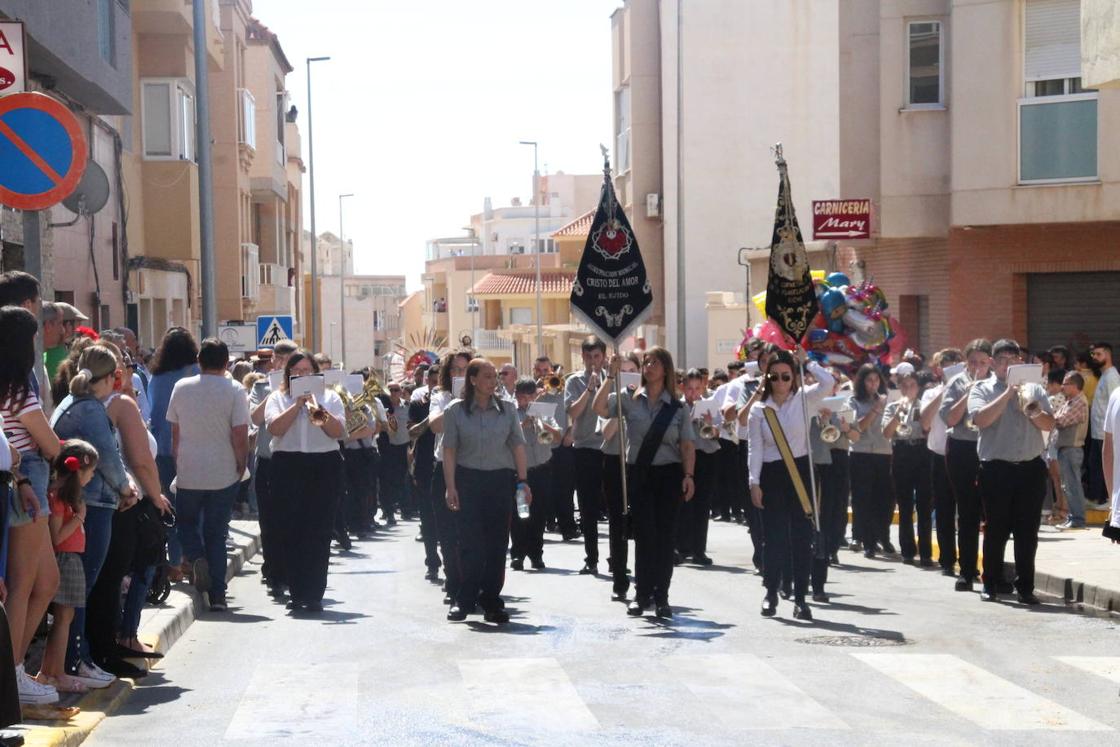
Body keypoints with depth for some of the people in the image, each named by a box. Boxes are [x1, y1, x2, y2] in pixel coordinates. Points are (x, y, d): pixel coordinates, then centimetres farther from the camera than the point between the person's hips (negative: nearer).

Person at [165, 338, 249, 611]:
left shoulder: (181, 387, 1)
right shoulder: (234, 391, -8)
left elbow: (175, 432, 7)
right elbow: (240, 437, -10)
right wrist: (241, 467, 3)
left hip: (188, 472, 1)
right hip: (224, 474, -1)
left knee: (186, 522, 21)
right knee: (216, 532, 8)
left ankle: (197, 557, -8)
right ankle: (217, 594, 6)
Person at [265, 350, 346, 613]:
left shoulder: (329, 397, 12)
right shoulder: (278, 398, 11)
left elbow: (338, 431, -2)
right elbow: (275, 428, -7)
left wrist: (317, 408, -11)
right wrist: (298, 403, -8)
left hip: (324, 468, 0)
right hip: (288, 468, 0)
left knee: (319, 533, -3)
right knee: (290, 532, -2)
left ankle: (314, 595, 1)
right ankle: (296, 593, 5)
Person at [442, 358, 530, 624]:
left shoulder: (507, 409, 3)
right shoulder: (456, 411, -2)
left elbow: (518, 445, 4)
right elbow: (449, 449, -2)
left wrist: (523, 481, -3)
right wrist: (451, 486, -7)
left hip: (501, 480, 2)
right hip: (468, 480, -2)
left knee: (497, 542, 3)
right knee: (471, 542, -3)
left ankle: (491, 601, 12)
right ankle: (465, 599, 7)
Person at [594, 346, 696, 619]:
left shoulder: (678, 407, 4)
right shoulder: (629, 400, 2)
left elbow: (687, 445, 2)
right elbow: (599, 408, -12)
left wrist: (689, 476, -9)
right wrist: (612, 375, -13)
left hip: (669, 475, 0)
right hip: (638, 474, 0)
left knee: (665, 535, 3)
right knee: (644, 534, 1)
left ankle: (661, 597, 11)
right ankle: (642, 594, 9)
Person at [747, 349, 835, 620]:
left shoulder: (804, 400, 1)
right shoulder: (758, 409, 3)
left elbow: (827, 382, -17)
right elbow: (755, 449, 2)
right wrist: (754, 482, -4)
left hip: (801, 472, 0)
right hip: (772, 475, 0)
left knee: (802, 536, 1)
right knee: (774, 536, 2)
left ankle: (800, 598, 7)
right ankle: (771, 593, 17)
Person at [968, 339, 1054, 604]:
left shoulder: (1034, 388, 13)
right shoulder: (982, 389, 4)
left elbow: (1049, 425, 6)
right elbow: (981, 419, -14)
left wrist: (1034, 411, -14)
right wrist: (1008, 393, -14)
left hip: (1030, 468, 2)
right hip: (997, 469, -2)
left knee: (1028, 532, 4)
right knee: (996, 530, 3)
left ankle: (1025, 587, 11)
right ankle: (990, 585, 14)